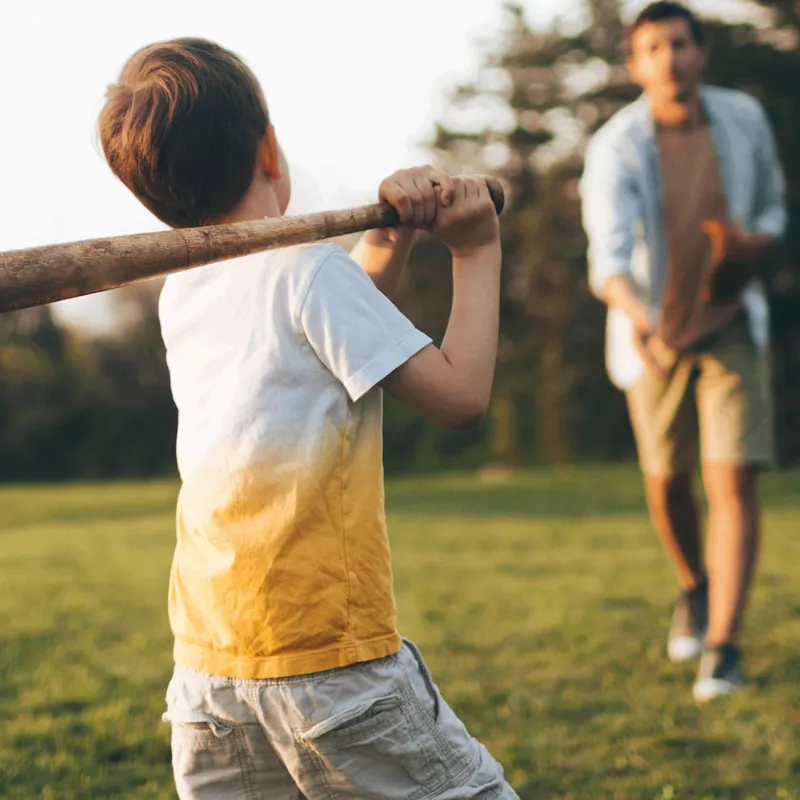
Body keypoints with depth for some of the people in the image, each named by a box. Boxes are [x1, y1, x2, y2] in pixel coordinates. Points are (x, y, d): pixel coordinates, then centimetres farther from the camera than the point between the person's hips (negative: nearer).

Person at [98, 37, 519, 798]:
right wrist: (477, 253, 2)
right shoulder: (308, 270, -11)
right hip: (327, 652, -7)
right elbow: (460, 393, -9)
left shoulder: (180, 291, 11)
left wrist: (393, 232, 8)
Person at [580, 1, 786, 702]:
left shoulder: (744, 119, -6)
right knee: (668, 484, 12)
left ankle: (723, 646, -8)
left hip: (732, 328, 1)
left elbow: (773, 206, 11)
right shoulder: (615, 148, -16)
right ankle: (696, 589, 43)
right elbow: (608, 251, -30)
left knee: (735, 481, -12)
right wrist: (636, 315, -50)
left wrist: (756, 244, -13)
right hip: (655, 335, 0)